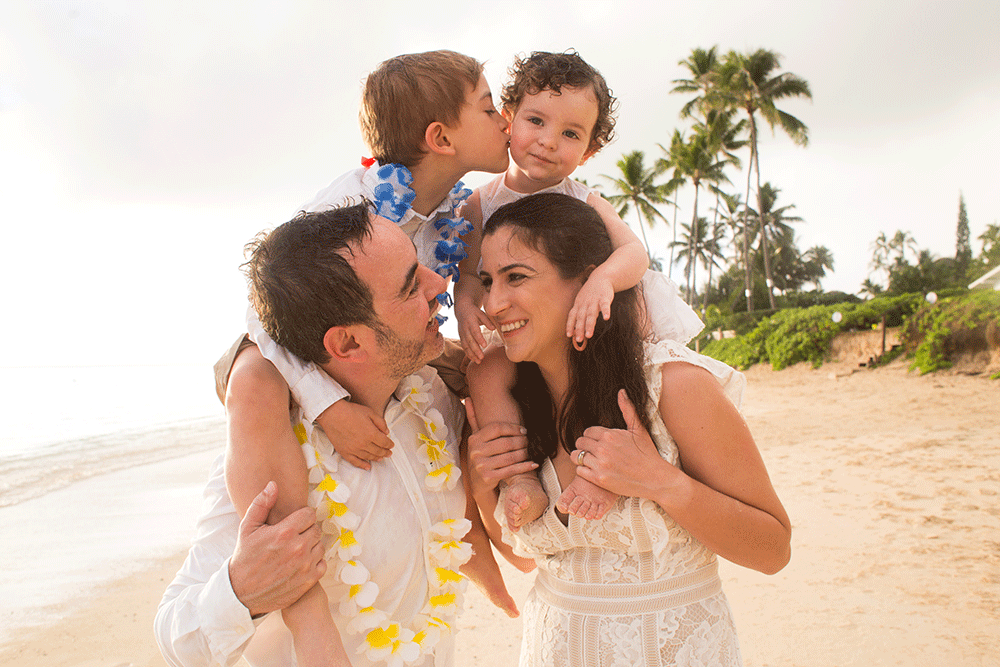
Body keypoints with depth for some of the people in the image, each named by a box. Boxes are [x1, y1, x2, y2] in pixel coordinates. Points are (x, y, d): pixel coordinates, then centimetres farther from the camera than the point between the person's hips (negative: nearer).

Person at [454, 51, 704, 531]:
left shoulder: (584, 203, -3)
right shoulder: (482, 204, -1)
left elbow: (635, 251, -19)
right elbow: (470, 272, -4)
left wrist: (602, 279, -43)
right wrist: (465, 304, -29)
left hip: (584, 330, 0)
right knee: (485, 372, -27)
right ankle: (522, 479, -20)